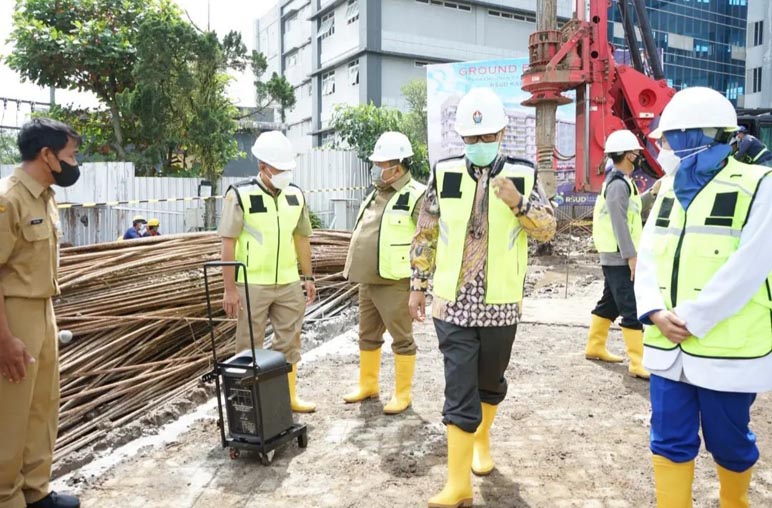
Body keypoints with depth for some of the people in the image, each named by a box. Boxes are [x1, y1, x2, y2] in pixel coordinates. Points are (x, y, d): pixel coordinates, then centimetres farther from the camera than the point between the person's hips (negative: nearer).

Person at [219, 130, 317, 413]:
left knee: (289, 341, 13)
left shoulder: (296, 196, 5)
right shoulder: (240, 195, -10)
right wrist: (230, 289, -13)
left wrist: (308, 277, 11)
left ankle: (289, 396, 27)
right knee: (249, 346, 6)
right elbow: (228, 244, -11)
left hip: (289, 283, 5)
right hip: (251, 284, -5)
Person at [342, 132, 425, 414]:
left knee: (401, 339, 4)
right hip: (367, 281, 8)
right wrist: (355, 269, 20)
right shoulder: (375, 194, 13)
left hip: (394, 283, -8)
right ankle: (367, 385, 33)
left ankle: (402, 394, 16)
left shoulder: (416, 196, -13)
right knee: (368, 336, 18)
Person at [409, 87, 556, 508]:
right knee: (459, 391, -3)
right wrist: (418, 285, 6)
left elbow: (547, 230, -2)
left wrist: (518, 202, -20)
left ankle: (481, 436, 47)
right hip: (453, 303, -1)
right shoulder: (444, 173, 0)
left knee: (490, 382, 19)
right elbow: (425, 234, 6)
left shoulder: (522, 174, 0)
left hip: (500, 305, 1)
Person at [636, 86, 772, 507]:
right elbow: (648, 256, 4)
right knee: (669, 441, 8)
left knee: (728, 443, 14)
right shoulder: (670, 188, 11)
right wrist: (655, 312, -11)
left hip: (727, 350, -4)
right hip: (668, 347, 5)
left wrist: (691, 318, -19)